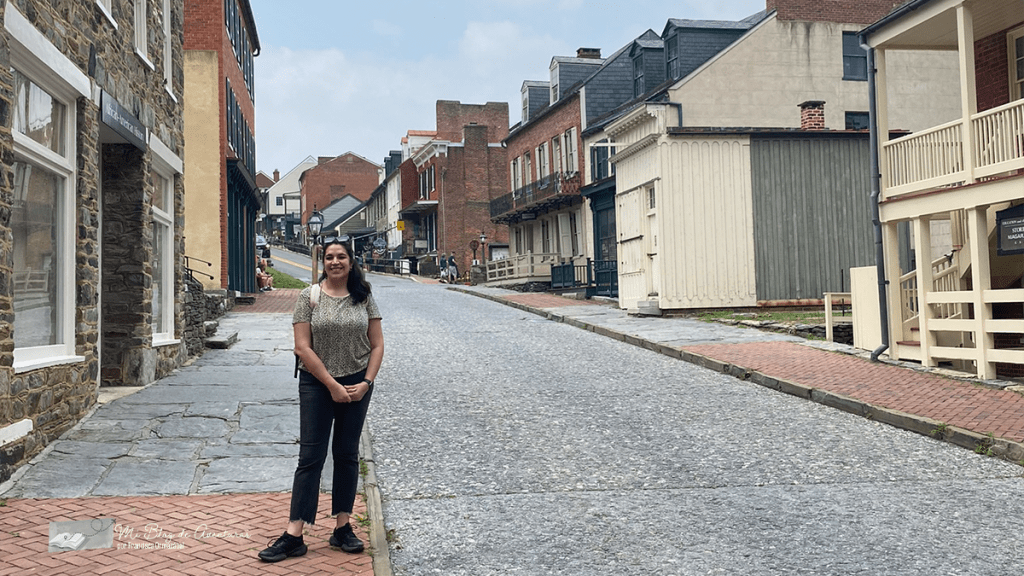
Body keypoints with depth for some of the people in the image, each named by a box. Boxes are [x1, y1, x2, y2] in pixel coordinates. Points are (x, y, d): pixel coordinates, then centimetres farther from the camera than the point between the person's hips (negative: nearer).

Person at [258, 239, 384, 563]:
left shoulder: (363, 297, 3)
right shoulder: (309, 296, -4)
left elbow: (377, 344, 4)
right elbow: (303, 347, -9)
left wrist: (366, 383, -9)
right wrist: (332, 385, -13)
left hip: (357, 385, 2)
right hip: (317, 385, -2)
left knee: (347, 455, 10)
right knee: (311, 457, -2)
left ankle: (343, 528, 18)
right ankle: (293, 536, 1)